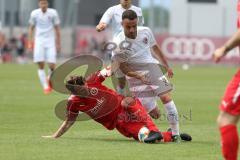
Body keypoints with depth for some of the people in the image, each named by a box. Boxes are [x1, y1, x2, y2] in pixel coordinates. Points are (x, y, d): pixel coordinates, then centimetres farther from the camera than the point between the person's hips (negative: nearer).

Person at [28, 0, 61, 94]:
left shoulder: (53, 13, -2)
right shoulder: (34, 13, 1)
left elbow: (57, 29, 5)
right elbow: (31, 28, 11)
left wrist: (58, 44, 4)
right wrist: (30, 43, 5)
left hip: (50, 41, -1)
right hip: (39, 41, 1)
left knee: (52, 65, -8)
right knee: (40, 66, -9)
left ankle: (49, 80, 22)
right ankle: (45, 87, 0)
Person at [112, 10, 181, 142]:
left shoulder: (145, 31, -6)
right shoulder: (118, 43, -18)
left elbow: (155, 48, 14)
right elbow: (123, 67, -9)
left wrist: (167, 66, 20)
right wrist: (138, 76, -24)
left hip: (151, 67, 3)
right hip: (135, 76, -3)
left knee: (166, 97, -16)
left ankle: (176, 134, -10)